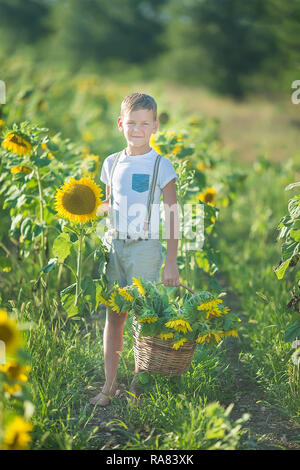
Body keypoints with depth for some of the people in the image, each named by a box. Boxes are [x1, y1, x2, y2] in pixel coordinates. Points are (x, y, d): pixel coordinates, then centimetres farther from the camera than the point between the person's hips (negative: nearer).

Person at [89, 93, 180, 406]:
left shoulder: (160, 165, -3)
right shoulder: (112, 163, 9)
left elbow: (172, 215, -4)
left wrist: (171, 262, -8)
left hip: (145, 247, -4)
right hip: (114, 244, 4)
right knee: (113, 316, 6)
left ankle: (137, 385, 8)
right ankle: (109, 383, 12)